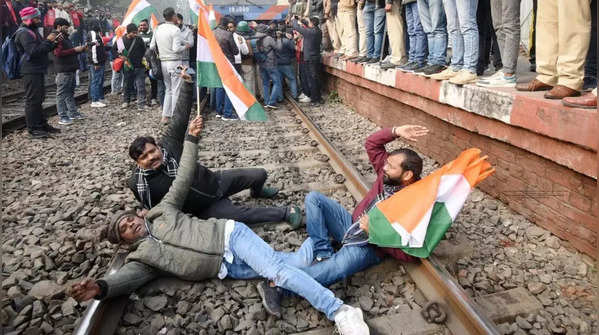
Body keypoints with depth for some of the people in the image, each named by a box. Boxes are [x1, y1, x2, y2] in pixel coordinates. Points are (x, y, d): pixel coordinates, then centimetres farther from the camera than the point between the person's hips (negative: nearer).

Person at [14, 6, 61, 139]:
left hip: (38, 71, 10)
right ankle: (33, 129, -4)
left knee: (39, 99, 15)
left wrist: (54, 42, 9)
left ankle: (42, 124, 23)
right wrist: (48, 41, -19)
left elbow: (43, 49, 24)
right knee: (32, 99, -7)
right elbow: (34, 52, -24)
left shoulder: (32, 31, 19)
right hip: (31, 72, -10)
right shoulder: (24, 33, -13)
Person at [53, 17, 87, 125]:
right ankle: (62, 117, -4)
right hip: (63, 71, -10)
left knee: (70, 93, 15)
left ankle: (73, 113, 24)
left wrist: (81, 49, 13)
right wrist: (75, 50, -19)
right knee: (62, 94, -6)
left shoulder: (65, 37, 21)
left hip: (70, 70, 10)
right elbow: (59, 53, -22)